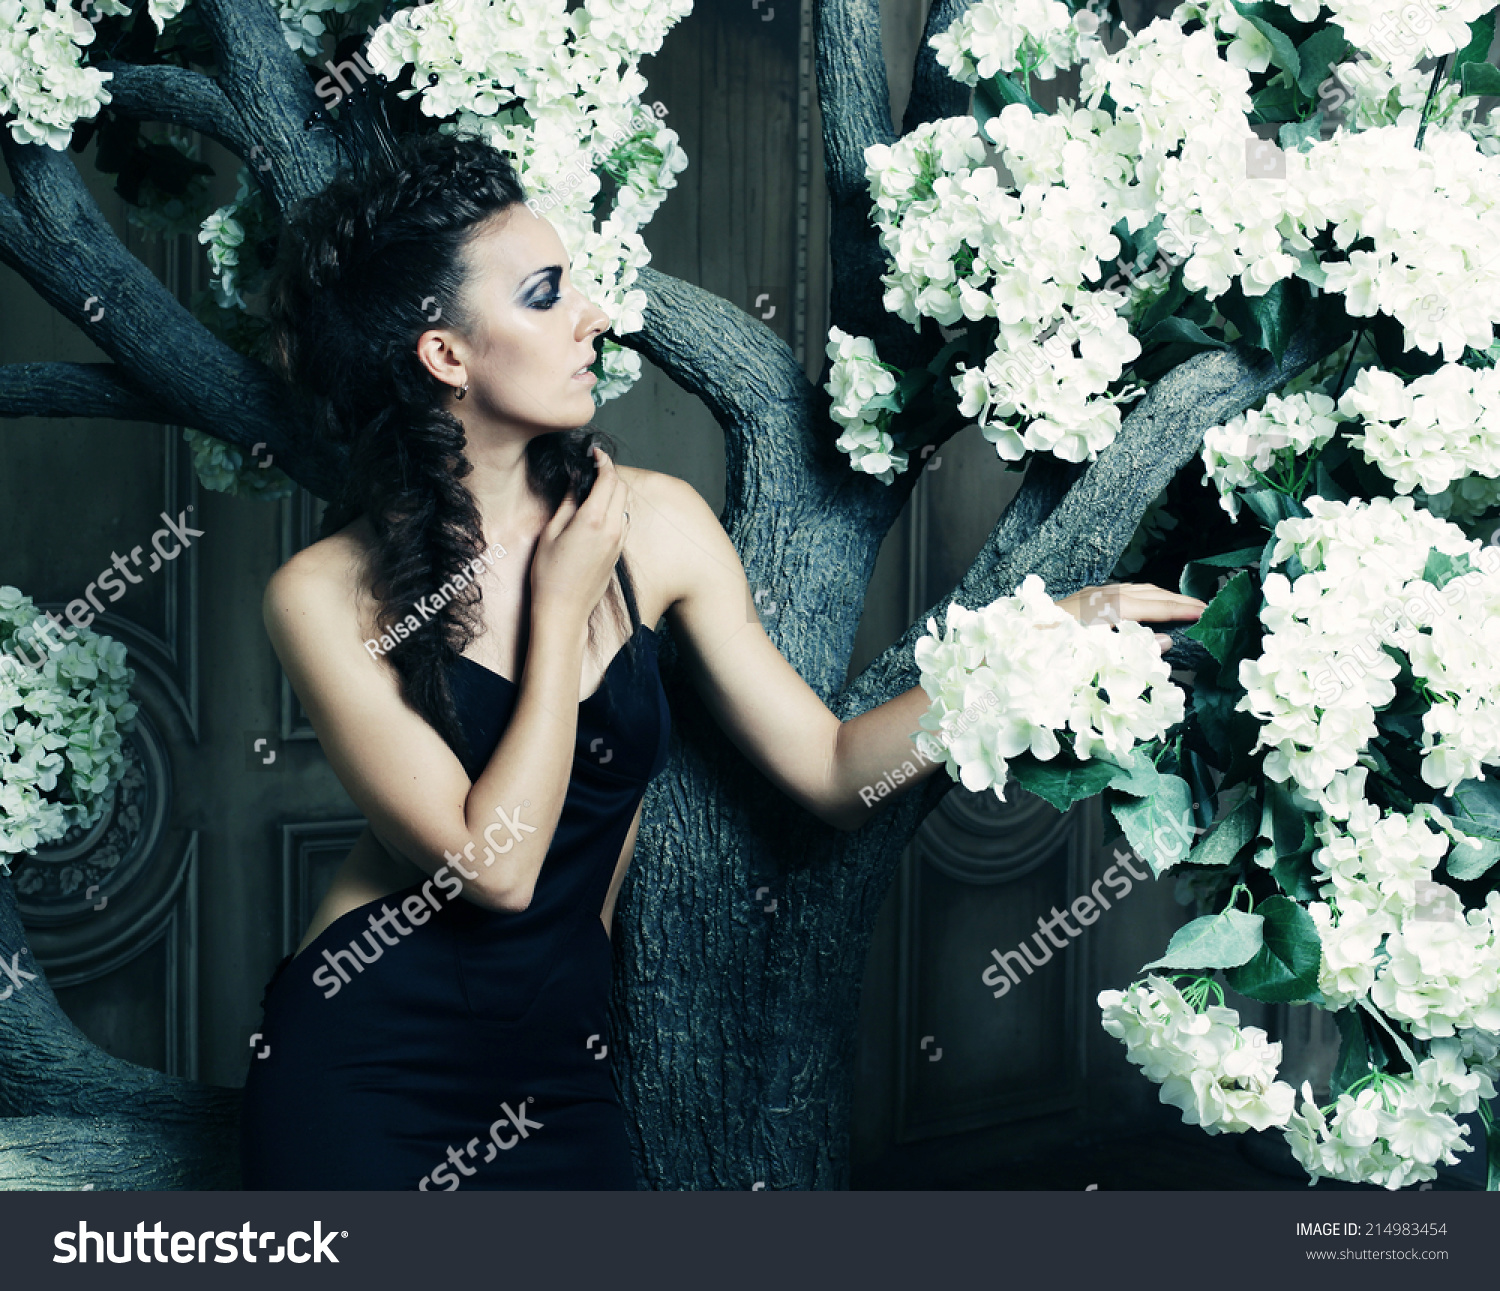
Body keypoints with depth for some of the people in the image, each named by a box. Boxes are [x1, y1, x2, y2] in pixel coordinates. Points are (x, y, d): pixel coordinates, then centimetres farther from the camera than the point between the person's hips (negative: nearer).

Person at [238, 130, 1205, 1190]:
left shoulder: (655, 524, -5)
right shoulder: (329, 596, -15)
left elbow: (836, 773, -5)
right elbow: (492, 864, -21)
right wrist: (562, 604, -15)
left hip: (560, 1071, 3)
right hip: (361, 1079, -3)